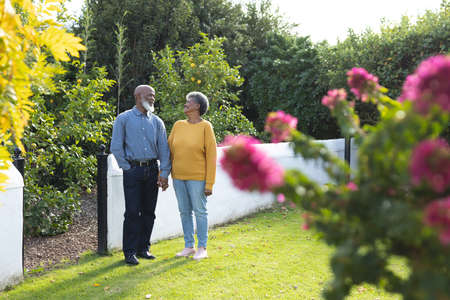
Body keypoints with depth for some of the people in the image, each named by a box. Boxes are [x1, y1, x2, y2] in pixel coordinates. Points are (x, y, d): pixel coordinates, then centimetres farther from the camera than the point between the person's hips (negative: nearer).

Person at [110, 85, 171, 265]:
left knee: (149, 211, 7)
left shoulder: (157, 122, 10)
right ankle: (130, 252, 3)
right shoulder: (123, 119, 1)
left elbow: (164, 149, 7)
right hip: (133, 171, -4)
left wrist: (164, 173, -1)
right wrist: (127, 168, -5)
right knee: (132, 212, -5)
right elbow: (116, 147, -2)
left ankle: (144, 248, 17)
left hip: (152, 170, 4)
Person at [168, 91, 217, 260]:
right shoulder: (178, 125, 6)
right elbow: (169, 150, 11)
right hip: (179, 177, 5)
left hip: (197, 178, -5)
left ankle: (202, 248, 13)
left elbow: (211, 156, -10)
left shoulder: (205, 127, -8)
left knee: (200, 212, 2)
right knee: (184, 212, 10)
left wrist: (209, 184, -13)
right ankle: (189, 246, 21)